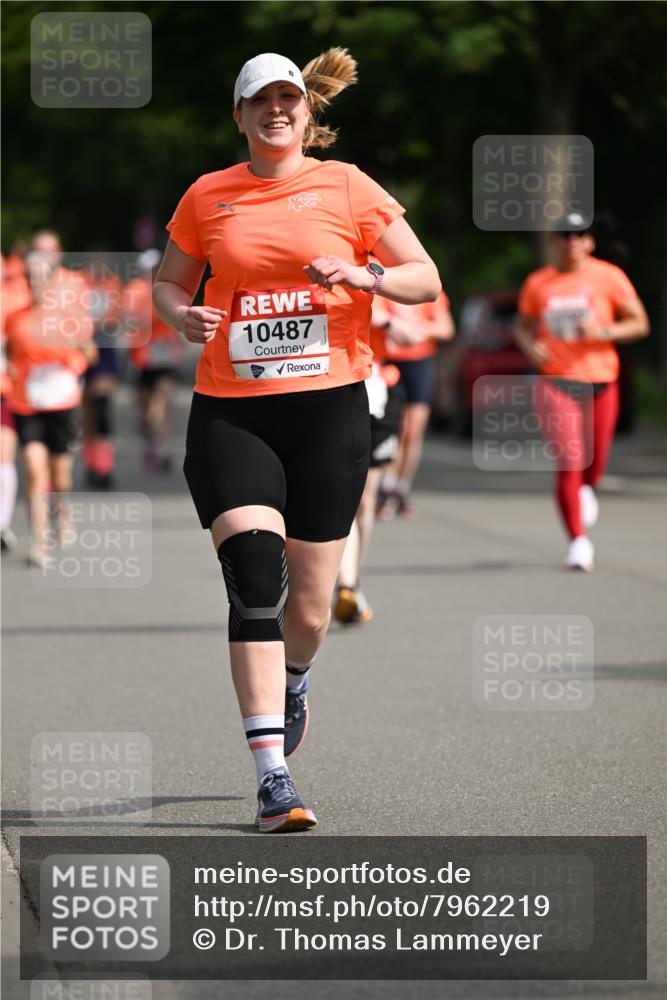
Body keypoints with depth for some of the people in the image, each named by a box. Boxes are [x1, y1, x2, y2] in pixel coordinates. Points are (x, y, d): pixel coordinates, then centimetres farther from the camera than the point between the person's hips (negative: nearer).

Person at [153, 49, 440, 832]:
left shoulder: (346, 188, 4)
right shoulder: (207, 196, 8)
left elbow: (426, 279, 7)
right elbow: (168, 282, 20)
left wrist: (366, 276, -13)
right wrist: (182, 316, -3)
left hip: (328, 407, 0)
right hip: (229, 413, 0)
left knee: (309, 602, 6)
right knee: (254, 582, -17)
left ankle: (293, 684, 44)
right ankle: (272, 779, -18)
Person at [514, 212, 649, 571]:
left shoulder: (608, 277, -1)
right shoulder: (538, 283, 4)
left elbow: (640, 323, 0)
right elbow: (523, 326, 16)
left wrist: (603, 332, -17)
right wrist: (529, 346, -6)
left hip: (600, 381, 1)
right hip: (556, 382, -1)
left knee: (595, 463, 10)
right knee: (568, 463, -13)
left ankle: (586, 490, 49)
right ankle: (578, 541, -7)